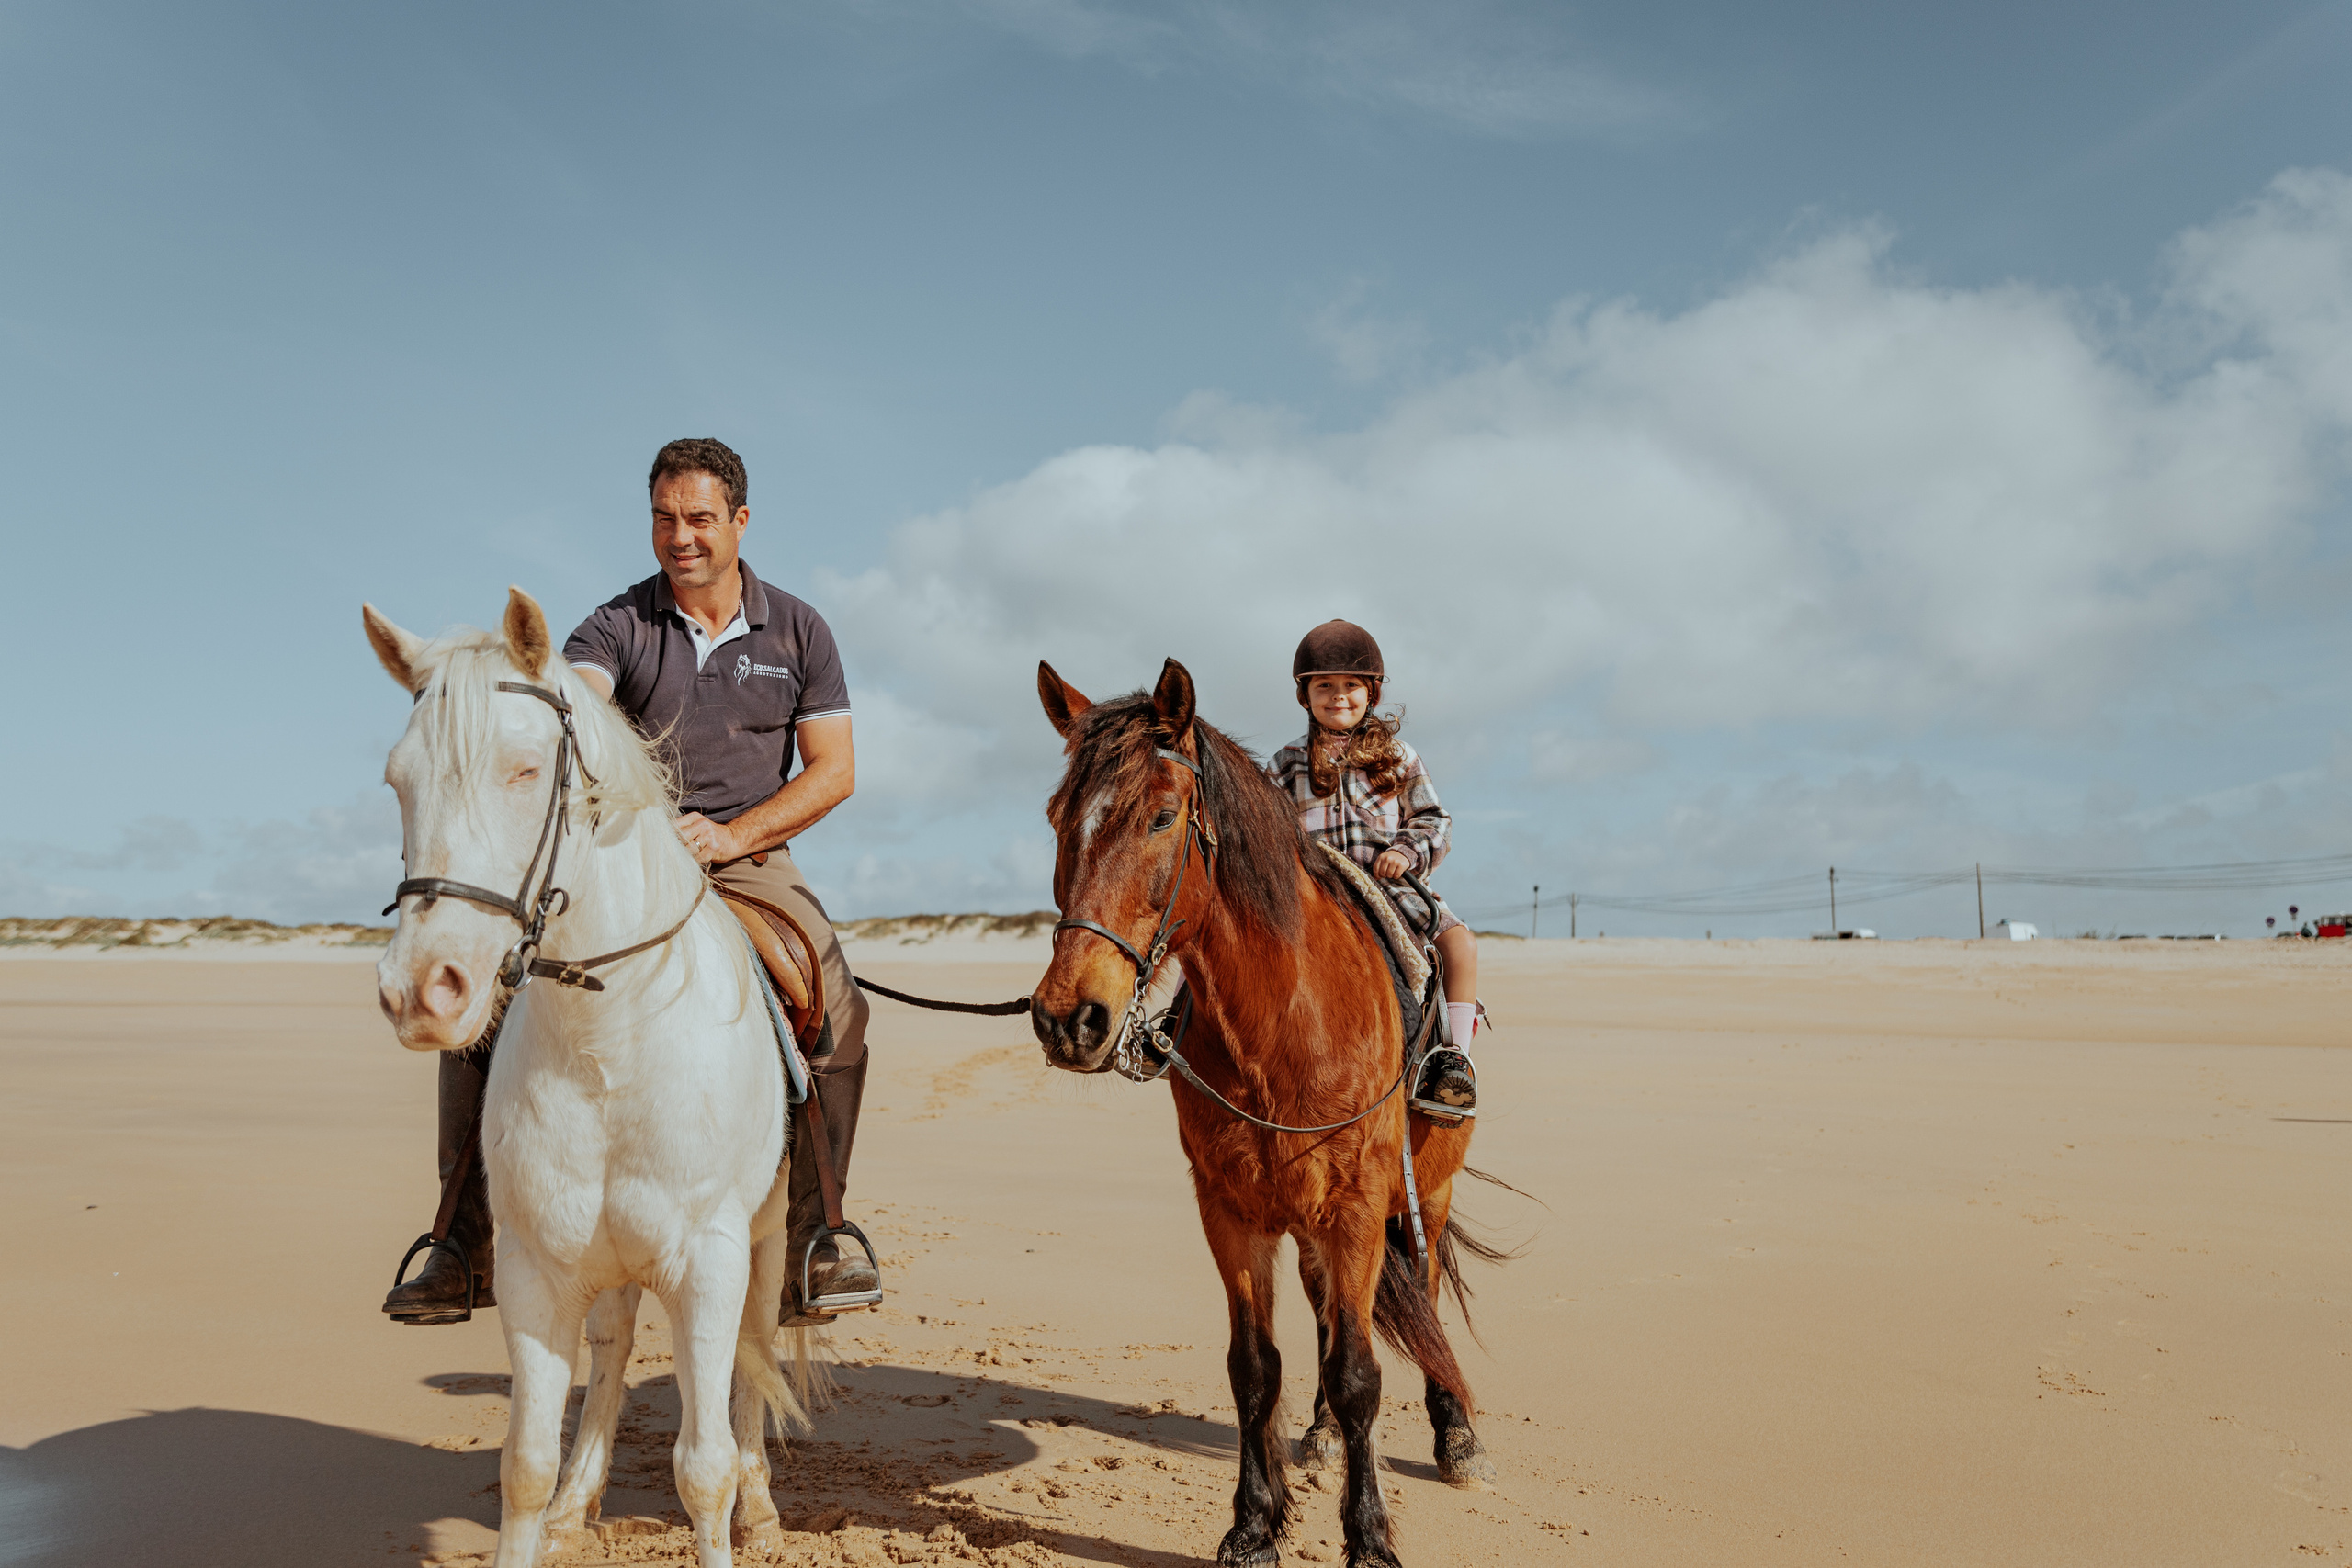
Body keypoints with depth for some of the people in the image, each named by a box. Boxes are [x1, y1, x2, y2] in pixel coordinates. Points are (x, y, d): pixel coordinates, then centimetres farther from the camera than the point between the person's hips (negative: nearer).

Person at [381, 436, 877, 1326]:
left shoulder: (798, 633, 7)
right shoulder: (618, 626, 3)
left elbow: (833, 770, 3)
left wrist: (732, 834, -11)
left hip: (750, 862, 0)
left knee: (838, 1015, -27)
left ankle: (813, 1237, -11)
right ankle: (464, 1247, -4)